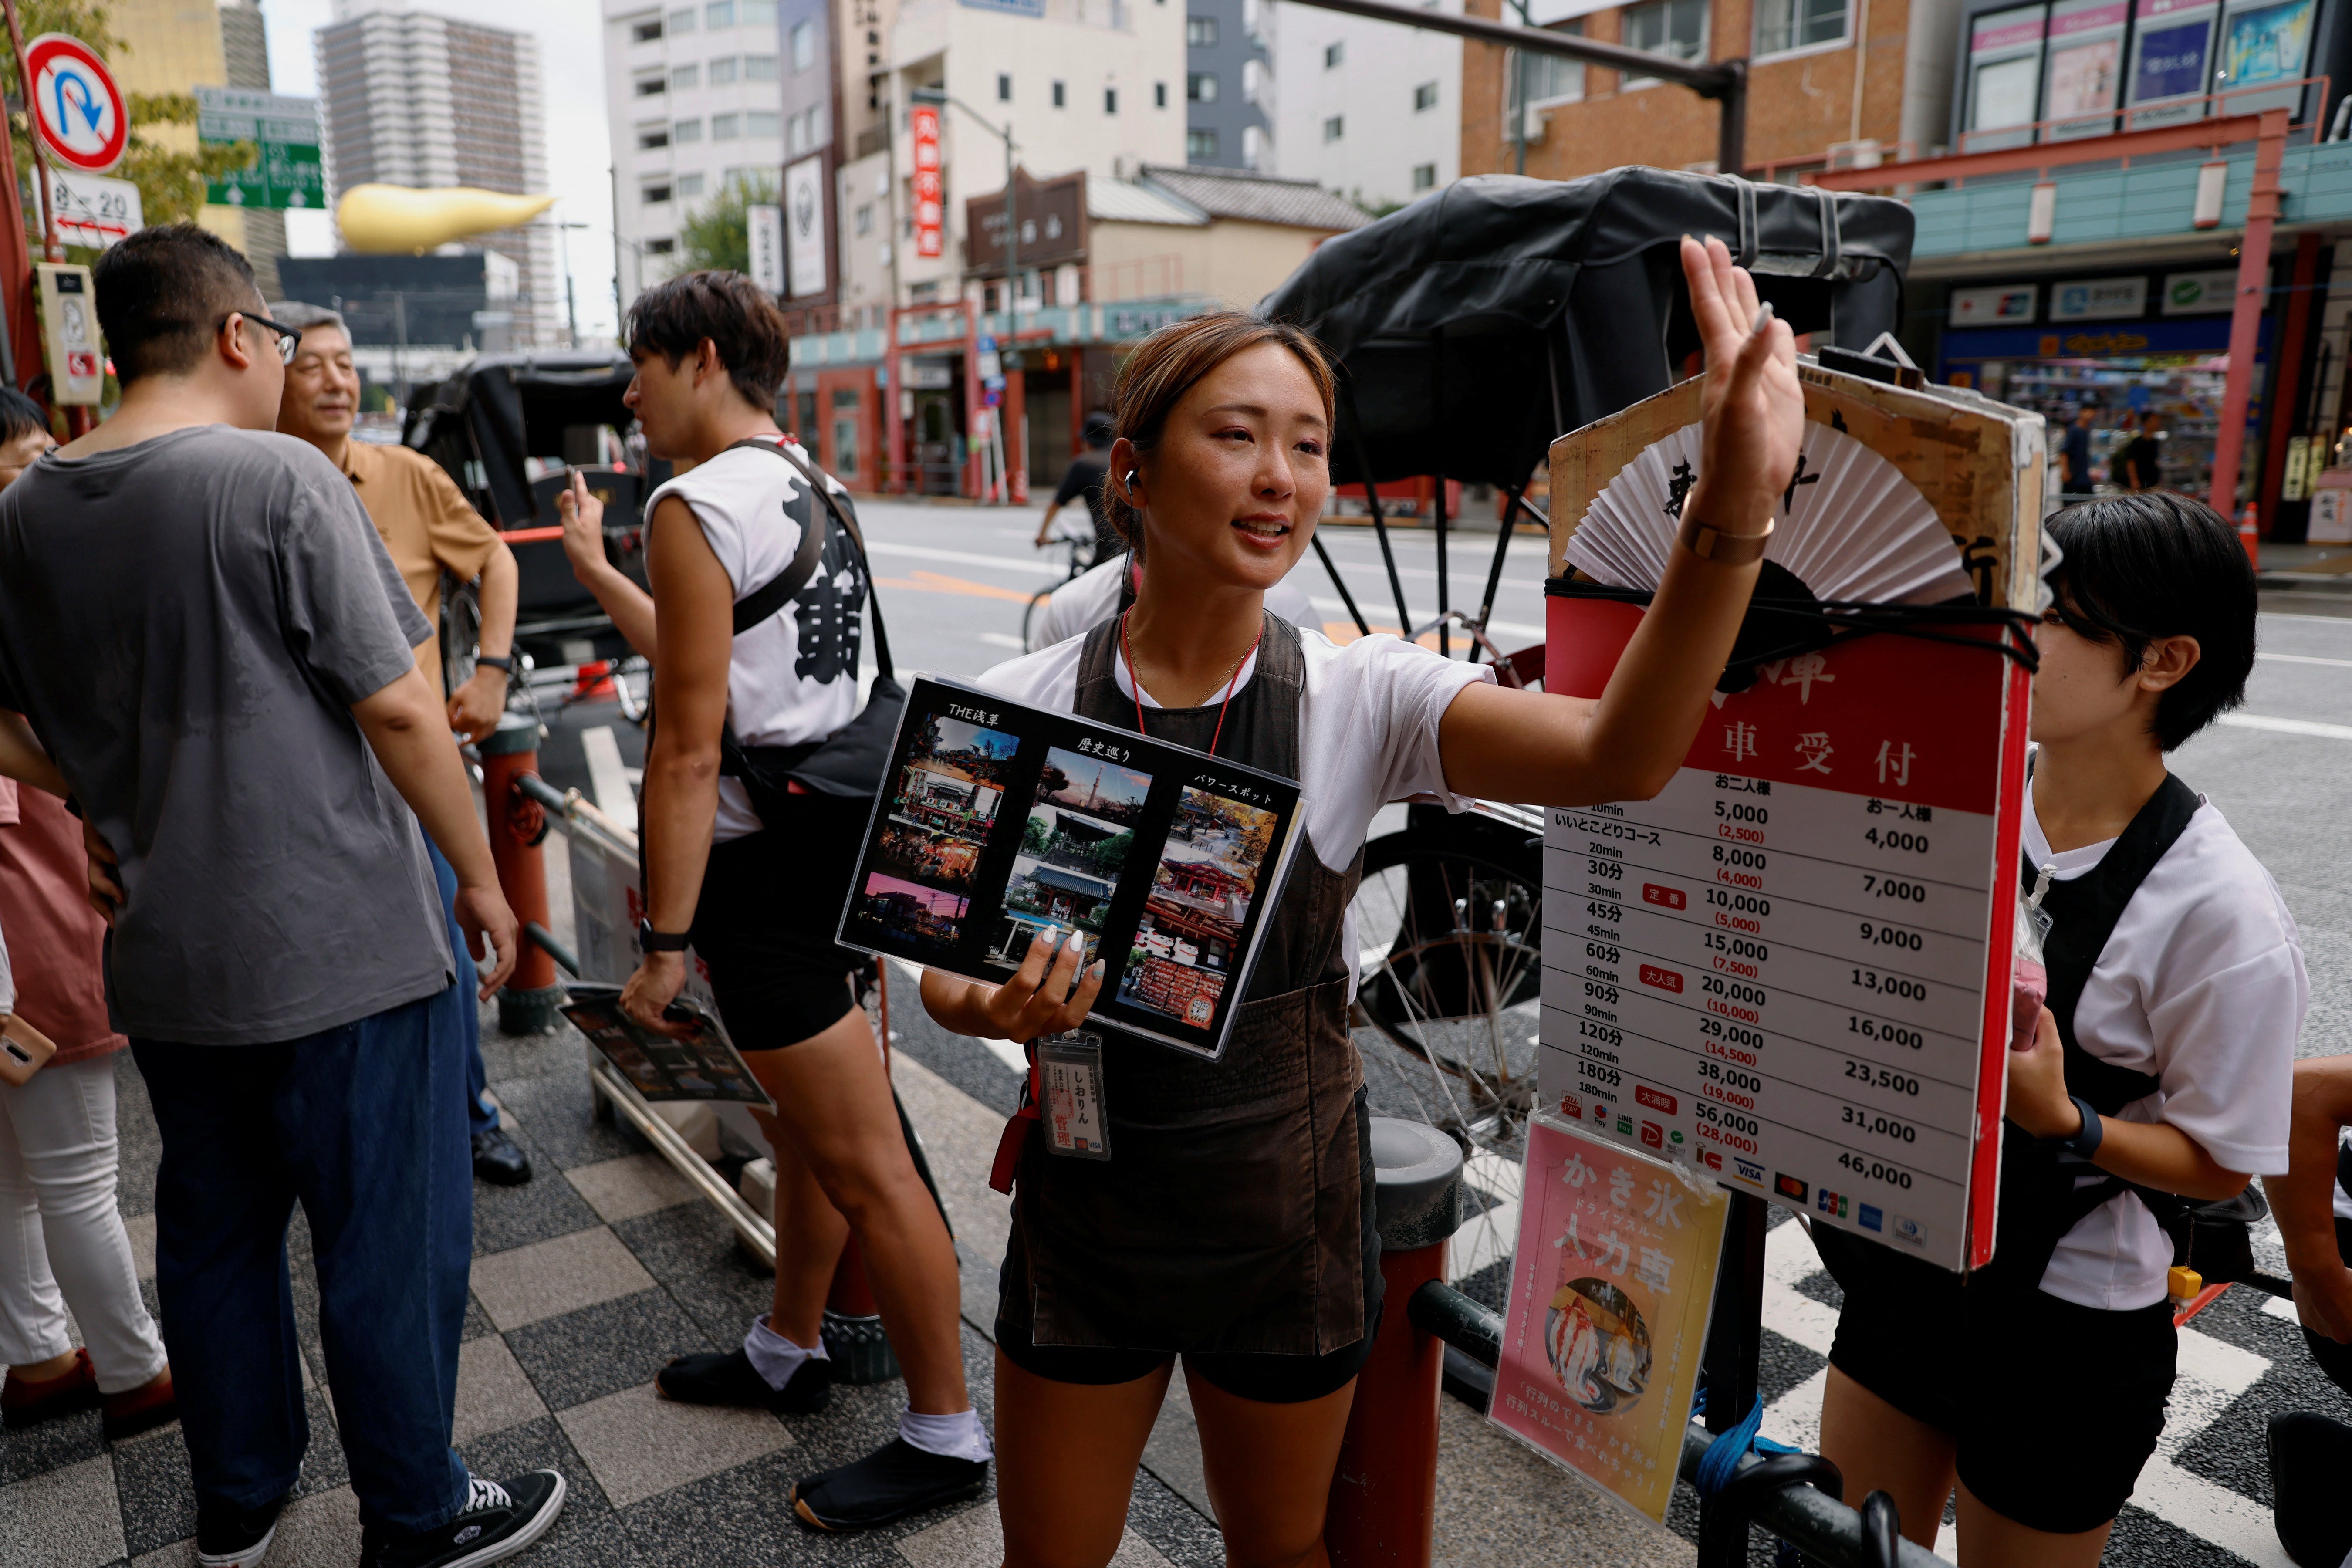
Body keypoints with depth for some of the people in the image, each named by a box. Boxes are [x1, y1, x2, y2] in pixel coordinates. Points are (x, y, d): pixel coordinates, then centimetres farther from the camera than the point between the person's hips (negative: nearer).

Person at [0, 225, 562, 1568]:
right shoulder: (279, 477, -15)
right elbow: (398, 710, -17)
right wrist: (483, 879, -9)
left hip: (163, 960, 7)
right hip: (344, 947, -7)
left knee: (215, 1230, 22)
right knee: (391, 1241, 8)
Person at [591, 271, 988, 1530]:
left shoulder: (697, 505, -16)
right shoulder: (813, 488, 13)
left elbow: (688, 746, -21)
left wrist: (663, 939, -17)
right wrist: (597, 563, 35)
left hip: (767, 861, -10)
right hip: (836, 823, 11)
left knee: (865, 1164, 0)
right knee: (803, 1117, 23)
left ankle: (946, 1436, 16)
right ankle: (789, 1353, 43)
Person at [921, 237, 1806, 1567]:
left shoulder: (1362, 698, -14)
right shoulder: (1022, 710, -11)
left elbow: (1618, 756, -29)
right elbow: (951, 960, -2)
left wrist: (1735, 506, -42)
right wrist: (992, 1006, -26)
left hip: (1288, 1213, 0)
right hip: (1085, 1210, 0)